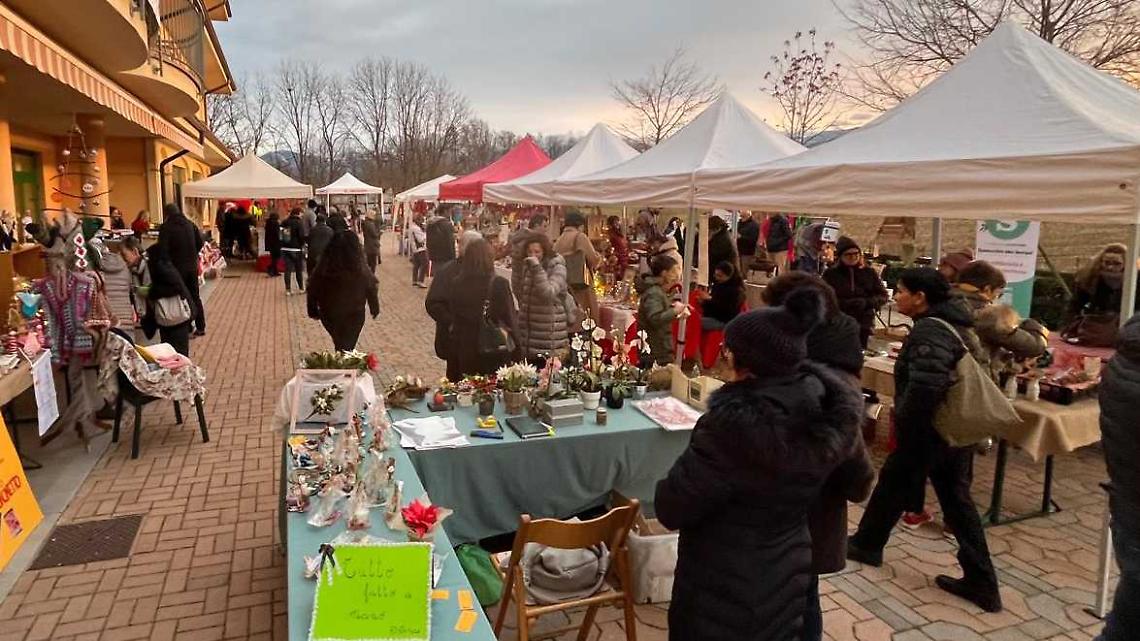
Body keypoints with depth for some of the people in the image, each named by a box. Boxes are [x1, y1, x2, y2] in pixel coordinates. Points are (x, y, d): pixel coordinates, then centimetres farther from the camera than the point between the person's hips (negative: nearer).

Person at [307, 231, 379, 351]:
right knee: (348, 347, 18)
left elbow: (312, 294, -8)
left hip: (329, 316, 1)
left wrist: (313, 312, 8)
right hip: (354, 316, -1)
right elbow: (371, 292, -8)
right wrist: (375, 309, 9)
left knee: (339, 344, 28)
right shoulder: (362, 271, -21)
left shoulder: (322, 270, -19)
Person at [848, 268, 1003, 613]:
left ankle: (865, 544, 32)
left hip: (930, 432, -9)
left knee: (893, 486, 12)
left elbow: (925, 386, -34)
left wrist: (904, 423, -21)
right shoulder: (955, 324, 9)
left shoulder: (929, 331, -22)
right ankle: (982, 583, 17)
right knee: (958, 500, 14)